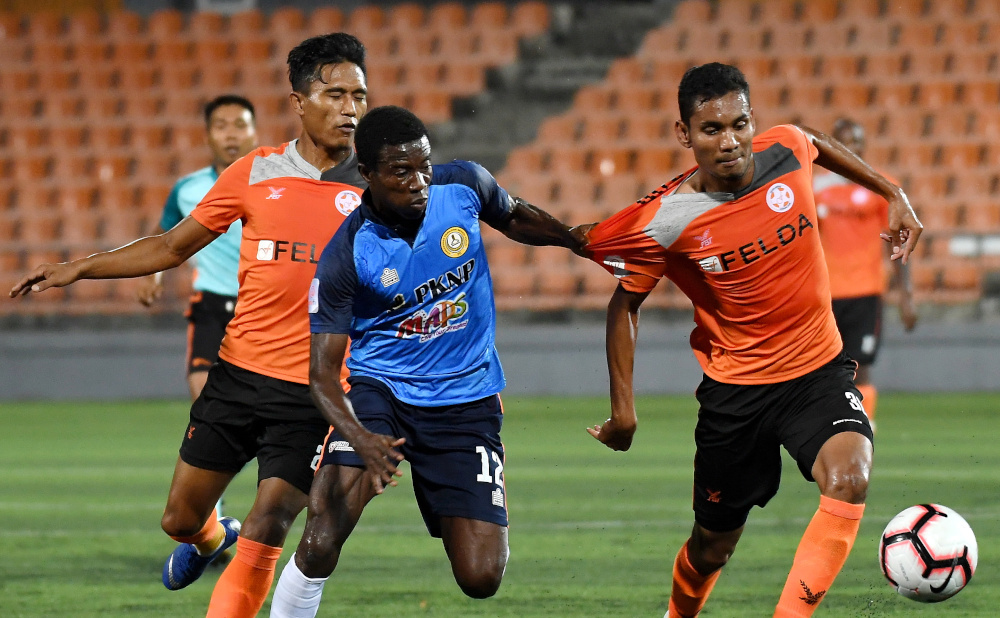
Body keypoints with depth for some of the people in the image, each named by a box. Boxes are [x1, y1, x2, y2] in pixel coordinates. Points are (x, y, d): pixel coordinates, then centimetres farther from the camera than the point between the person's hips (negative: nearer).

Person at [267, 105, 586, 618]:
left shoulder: (463, 187, -8)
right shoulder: (346, 256, -16)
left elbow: (515, 218, 18)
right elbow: (322, 372, -17)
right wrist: (360, 439, -35)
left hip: (467, 402, 2)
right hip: (380, 389, -2)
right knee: (320, 543, -25)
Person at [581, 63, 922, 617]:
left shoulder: (785, 150, -11)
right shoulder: (665, 222, -18)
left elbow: (816, 144, 17)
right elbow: (625, 305, -2)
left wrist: (893, 195, 15)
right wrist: (623, 410, -3)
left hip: (818, 369, 2)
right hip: (734, 388, -1)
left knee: (849, 479, -29)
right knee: (712, 547, 10)